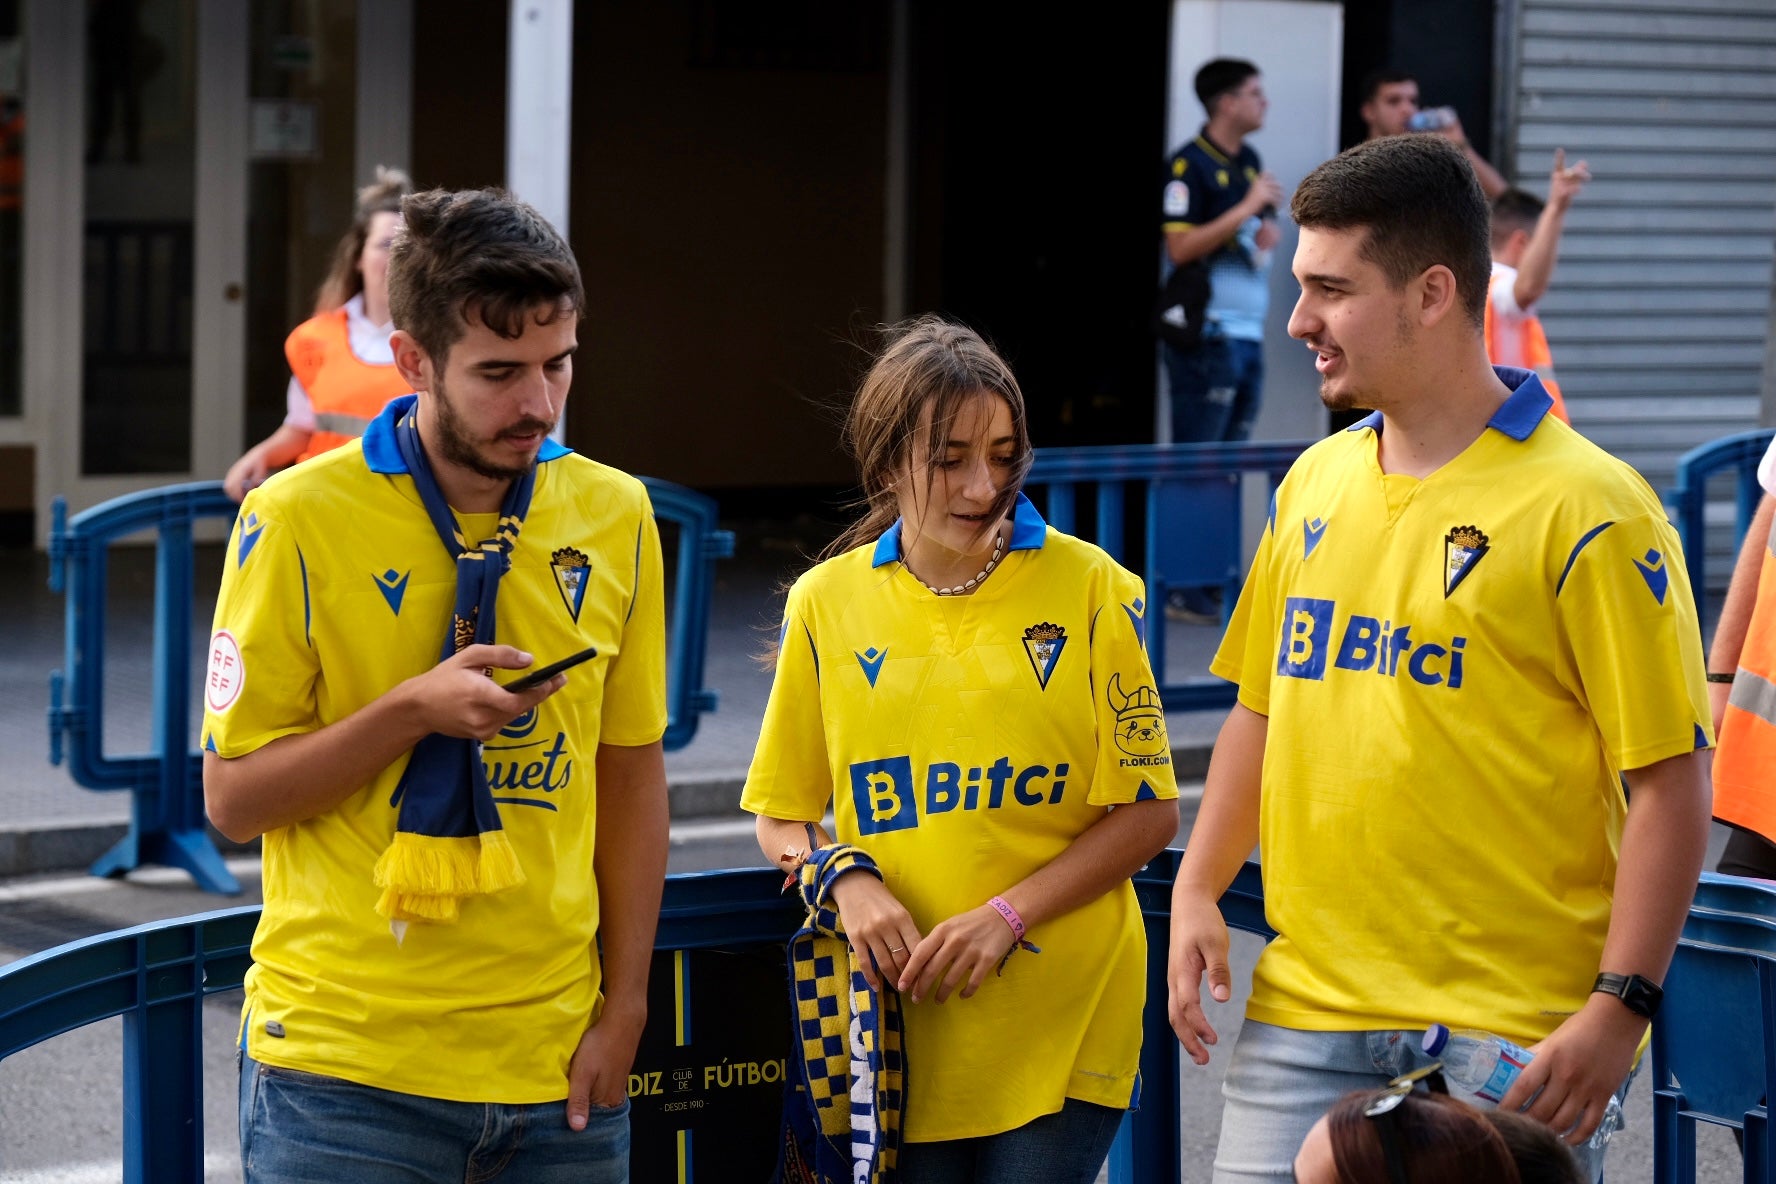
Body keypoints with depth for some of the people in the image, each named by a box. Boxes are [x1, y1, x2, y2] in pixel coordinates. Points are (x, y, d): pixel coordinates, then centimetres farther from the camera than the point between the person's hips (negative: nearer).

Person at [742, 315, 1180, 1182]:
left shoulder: (1089, 589, -2)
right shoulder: (827, 601, 5)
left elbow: (1148, 813, -1)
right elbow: (780, 818, 13)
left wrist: (1006, 915, -12)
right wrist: (846, 881, -8)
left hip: (1060, 1024, -2)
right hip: (897, 1024, 2)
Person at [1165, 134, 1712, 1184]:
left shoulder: (1586, 509, -10)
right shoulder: (1316, 485, 12)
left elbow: (1671, 781, -11)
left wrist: (1620, 1009, -17)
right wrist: (1199, 889, 9)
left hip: (1506, 1041, -6)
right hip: (1303, 1015, 6)